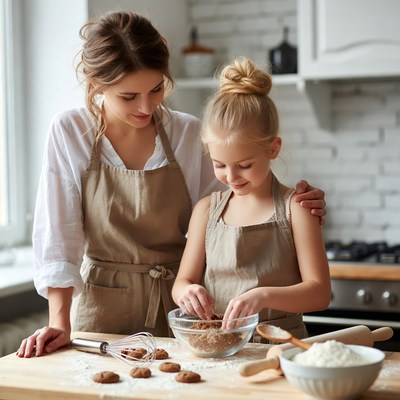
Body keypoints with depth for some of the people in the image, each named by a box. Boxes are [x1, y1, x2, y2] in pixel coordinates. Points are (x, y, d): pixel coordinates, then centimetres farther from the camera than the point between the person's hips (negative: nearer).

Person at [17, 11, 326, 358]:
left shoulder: (190, 134, -3)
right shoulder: (69, 132, -6)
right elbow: (58, 237, -6)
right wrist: (60, 324, -14)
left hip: (178, 305, 1)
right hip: (103, 310, -1)